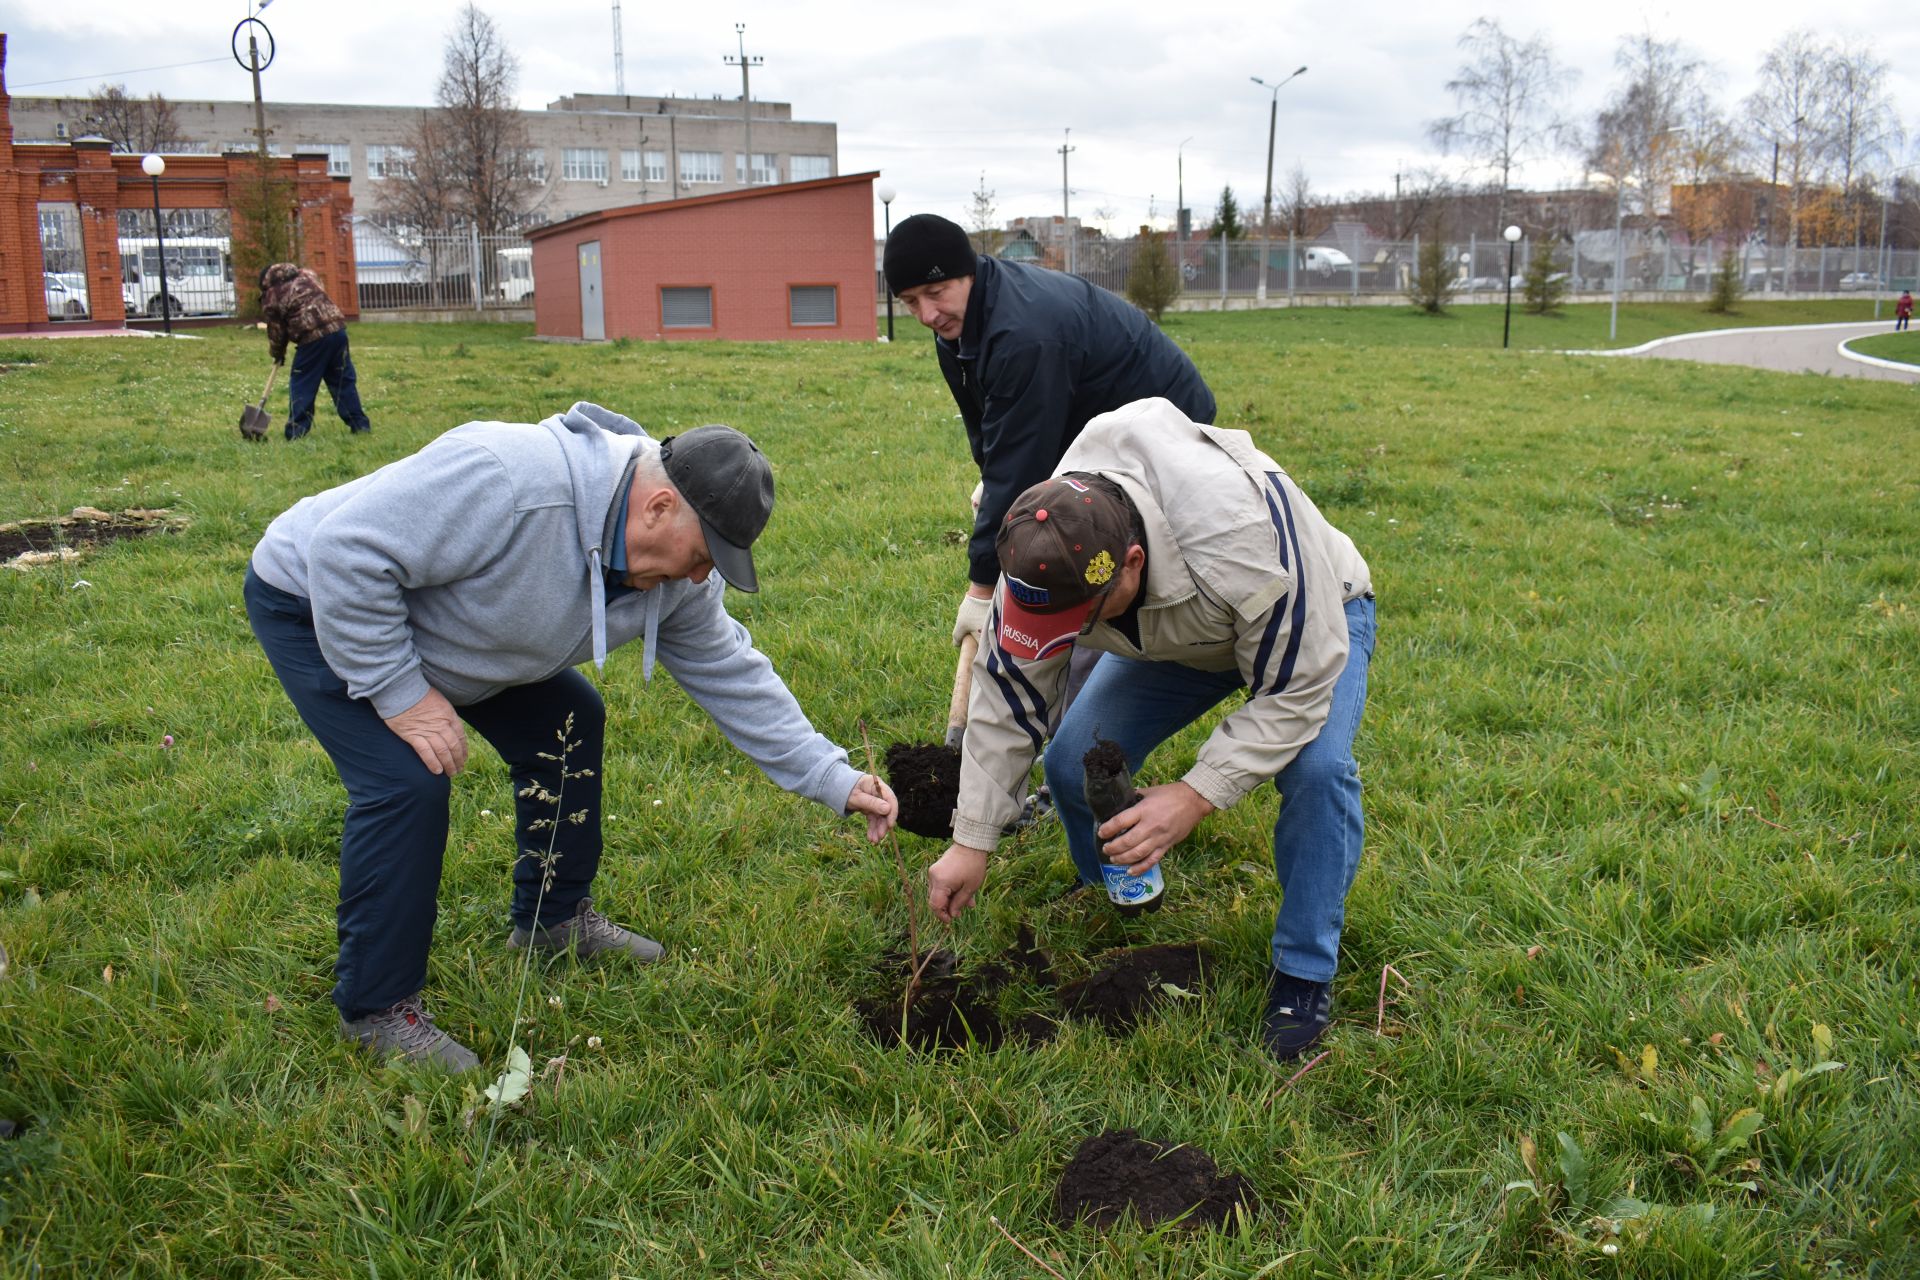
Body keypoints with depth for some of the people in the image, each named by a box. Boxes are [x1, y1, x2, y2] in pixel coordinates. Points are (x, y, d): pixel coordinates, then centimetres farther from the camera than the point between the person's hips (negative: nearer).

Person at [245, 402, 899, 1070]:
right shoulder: (507, 480, -40)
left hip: (434, 625, 8)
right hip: (313, 604, -8)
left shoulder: (677, 572, -12)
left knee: (568, 724, 7)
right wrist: (400, 693, -30)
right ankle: (377, 1008, -5)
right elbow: (347, 553, -36)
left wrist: (833, 779, -6)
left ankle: (556, 917, 26)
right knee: (409, 781, -22)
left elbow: (731, 675, -3)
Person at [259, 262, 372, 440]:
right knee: (343, 380, 13)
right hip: (337, 328, 5)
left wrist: (278, 354, 27)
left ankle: (297, 430, 8)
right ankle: (360, 424, 13)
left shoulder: (271, 297, 6)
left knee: (301, 385, 7)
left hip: (312, 338, -5)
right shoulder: (306, 275, 19)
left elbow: (276, 331, 10)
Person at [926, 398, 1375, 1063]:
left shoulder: (1246, 543, -47)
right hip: (1174, 633, 4)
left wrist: (1196, 796, -44)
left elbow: (1296, 692, -35)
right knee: (1073, 763, -12)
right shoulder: (1042, 558, -30)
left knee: (1317, 769, -31)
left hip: (1313, 617, -4)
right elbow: (1005, 695, -17)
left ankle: (1304, 973, -10)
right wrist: (972, 842, -16)